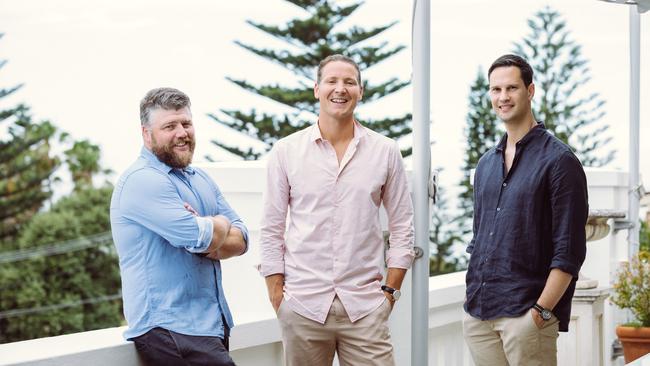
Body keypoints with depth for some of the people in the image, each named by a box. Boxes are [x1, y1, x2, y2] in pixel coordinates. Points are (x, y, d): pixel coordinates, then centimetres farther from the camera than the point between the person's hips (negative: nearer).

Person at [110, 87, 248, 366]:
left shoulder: (200, 178, 17)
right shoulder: (143, 181, -12)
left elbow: (240, 239, 11)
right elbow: (200, 237, -21)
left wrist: (211, 240, -11)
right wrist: (220, 225, 2)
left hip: (213, 322, 8)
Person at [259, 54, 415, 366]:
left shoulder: (385, 151, 5)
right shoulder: (286, 151, 4)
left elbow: (402, 227, 9)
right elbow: (271, 231, 5)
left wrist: (390, 290, 3)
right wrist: (277, 297, 0)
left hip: (365, 306, 0)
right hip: (303, 305, 0)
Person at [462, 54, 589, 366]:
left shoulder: (559, 161, -6)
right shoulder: (486, 164, 15)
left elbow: (569, 252, -10)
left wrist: (540, 311, -16)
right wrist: (472, 296, 11)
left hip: (526, 315, -6)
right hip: (477, 314, 6)